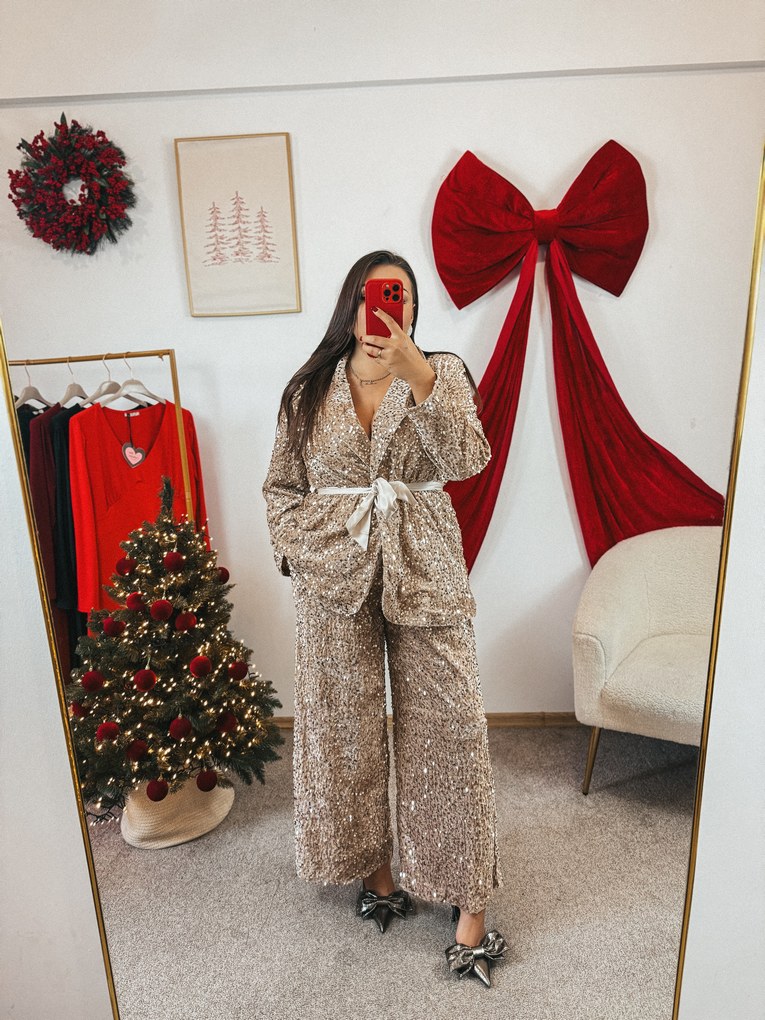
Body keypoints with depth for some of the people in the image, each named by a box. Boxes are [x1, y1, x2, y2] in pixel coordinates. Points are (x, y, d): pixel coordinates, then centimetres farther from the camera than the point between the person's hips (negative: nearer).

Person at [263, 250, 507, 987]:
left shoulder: (440, 374, 2)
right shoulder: (310, 389, 5)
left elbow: (468, 460, -15)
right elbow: (281, 487, 9)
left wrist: (416, 374, -25)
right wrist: (302, 554, -3)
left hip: (423, 572, -1)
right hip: (334, 577, 2)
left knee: (448, 726, 2)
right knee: (344, 726, 12)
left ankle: (469, 904, 21)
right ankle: (373, 870, 37)